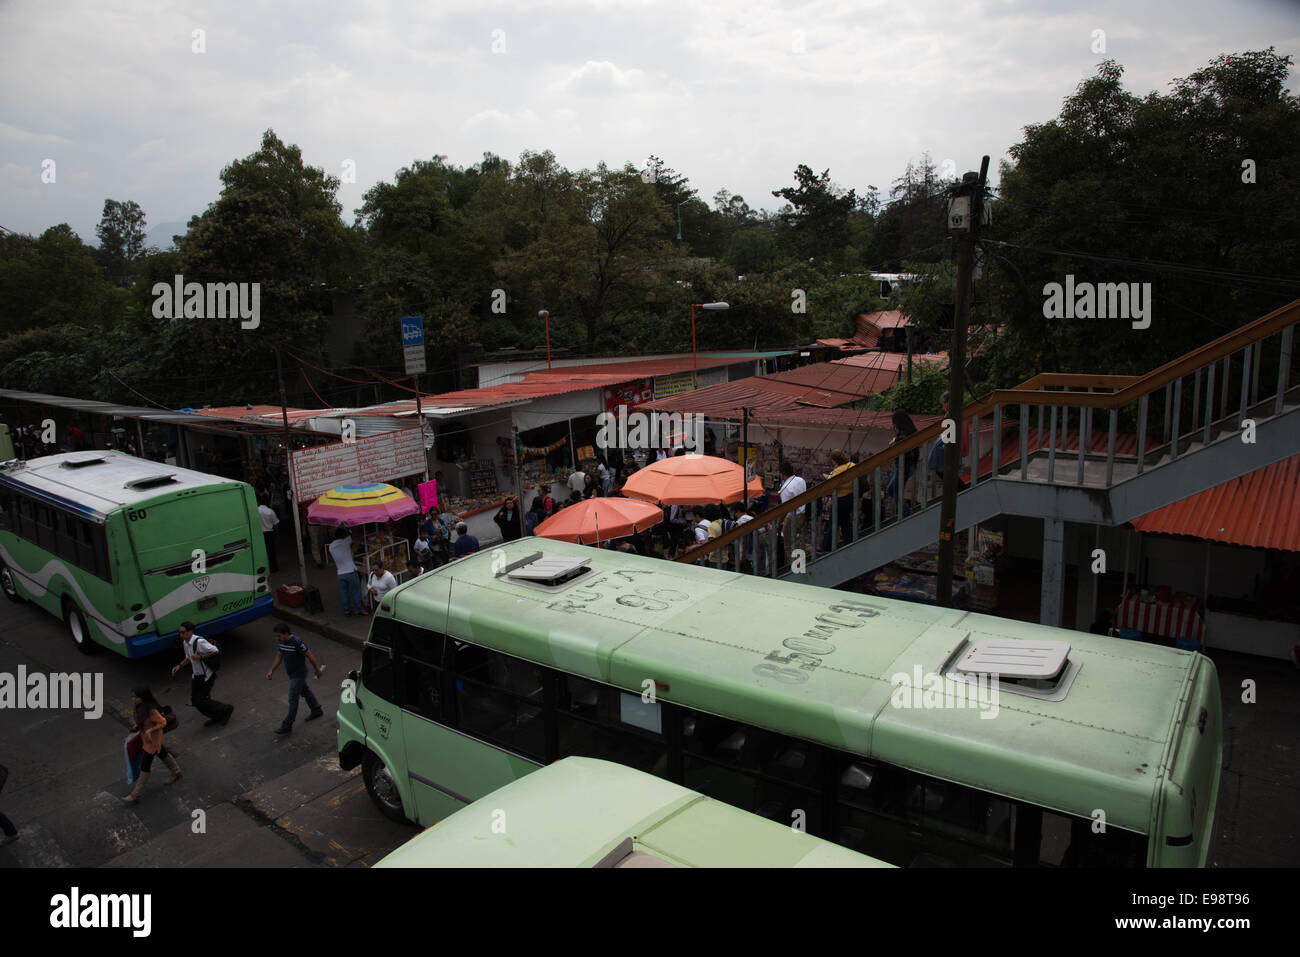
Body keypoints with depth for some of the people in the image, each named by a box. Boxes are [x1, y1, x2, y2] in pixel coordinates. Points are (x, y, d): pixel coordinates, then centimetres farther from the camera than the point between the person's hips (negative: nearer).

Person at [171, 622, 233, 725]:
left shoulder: (199, 642, -25)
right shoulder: (185, 643, 2)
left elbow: (215, 651, -23)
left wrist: (200, 657, -26)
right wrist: (179, 666, 4)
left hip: (207, 676, -9)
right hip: (196, 675, 9)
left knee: (201, 702, -4)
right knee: (194, 700, 13)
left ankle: (226, 709, 17)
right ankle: (217, 717, 31)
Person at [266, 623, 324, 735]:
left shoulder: (297, 642, -29)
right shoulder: (281, 642, -4)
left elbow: (310, 656, -20)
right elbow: (279, 657, 7)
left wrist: (318, 669, -11)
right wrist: (271, 671, -2)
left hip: (299, 674, -9)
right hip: (291, 674, 9)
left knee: (293, 700, -2)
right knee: (305, 691, 24)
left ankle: (287, 726, 6)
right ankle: (317, 710, 42)